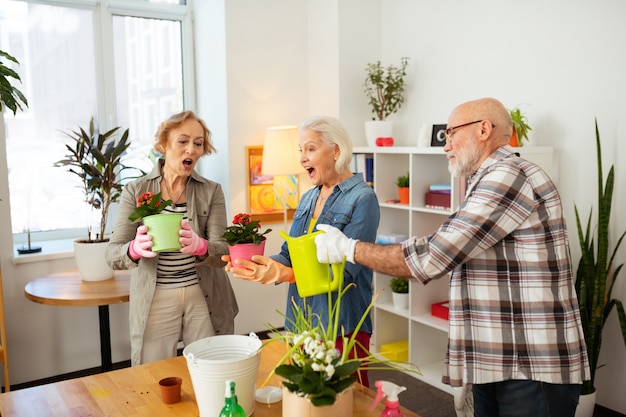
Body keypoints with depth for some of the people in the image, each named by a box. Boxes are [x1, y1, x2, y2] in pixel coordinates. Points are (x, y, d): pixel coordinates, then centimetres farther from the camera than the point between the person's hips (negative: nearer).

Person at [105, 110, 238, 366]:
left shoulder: (211, 191, 0)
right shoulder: (135, 191, -1)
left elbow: (223, 251, -9)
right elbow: (113, 254, -7)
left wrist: (200, 246, -31)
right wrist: (135, 248, -30)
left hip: (204, 298, 1)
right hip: (154, 301, 0)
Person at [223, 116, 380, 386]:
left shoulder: (361, 199, -12)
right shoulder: (308, 199, 11)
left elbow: (344, 271, -21)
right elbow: (288, 254, 8)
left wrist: (283, 274, -30)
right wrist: (256, 266, -12)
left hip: (341, 327, -7)